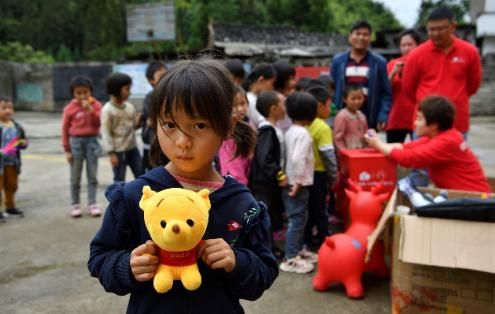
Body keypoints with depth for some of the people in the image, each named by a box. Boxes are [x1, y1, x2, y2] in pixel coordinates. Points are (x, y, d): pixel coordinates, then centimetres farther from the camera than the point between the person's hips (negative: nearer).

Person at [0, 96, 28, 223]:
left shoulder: (17, 126, 4)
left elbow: (23, 140, 14)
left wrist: (23, 143, -9)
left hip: (13, 162, 6)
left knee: (12, 185, 19)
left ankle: (10, 207, 36)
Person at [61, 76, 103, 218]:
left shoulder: (96, 105, 0)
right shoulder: (70, 108, -4)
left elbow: (100, 122, -8)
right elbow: (65, 129, -1)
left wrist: (90, 110, -19)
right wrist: (67, 150, -2)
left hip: (92, 141, 1)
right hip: (76, 142, -1)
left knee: (92, 176, 5)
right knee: (75, 178, 7)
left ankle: (92, 204, 13)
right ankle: (75, 205, 18)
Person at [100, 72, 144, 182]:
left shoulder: (130, 106, 5)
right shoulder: (107, 110, -14)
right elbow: (106, 133, -15)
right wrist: (111, 153, -17)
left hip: (133, 148, 6)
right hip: (118, 151, -6)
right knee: (119, 180, 5)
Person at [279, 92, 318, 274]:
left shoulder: (290, 131, 11)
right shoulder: (303, 133, -18)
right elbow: (298, 159, -28)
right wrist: (298, 181, -22)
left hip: (292, 182, 9)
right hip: (297, 184, -9)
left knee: (300, 218, 20)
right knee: (297, 220, -3)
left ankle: (298, 250, 32)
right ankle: (290, 259, 4)